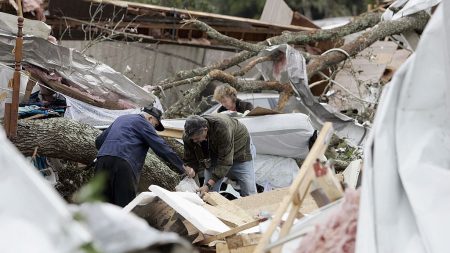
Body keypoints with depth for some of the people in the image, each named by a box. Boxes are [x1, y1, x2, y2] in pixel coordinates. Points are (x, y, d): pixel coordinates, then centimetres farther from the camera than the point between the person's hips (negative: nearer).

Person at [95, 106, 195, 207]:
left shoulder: (121, 119, 30)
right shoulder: (142, 122, 7)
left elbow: (99, 141, 31)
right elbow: (161, 147, 0)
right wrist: (183, 168, 4)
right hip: (122, 162, -7)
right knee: (125, 206, -6)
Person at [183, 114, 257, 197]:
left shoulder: (222, 128, -43)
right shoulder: (188, 136, -26)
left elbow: (225, 160, -40)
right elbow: (190, 161, -14)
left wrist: (209, 185, -44)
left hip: (239, 150, -4)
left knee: (249, 193, -9)